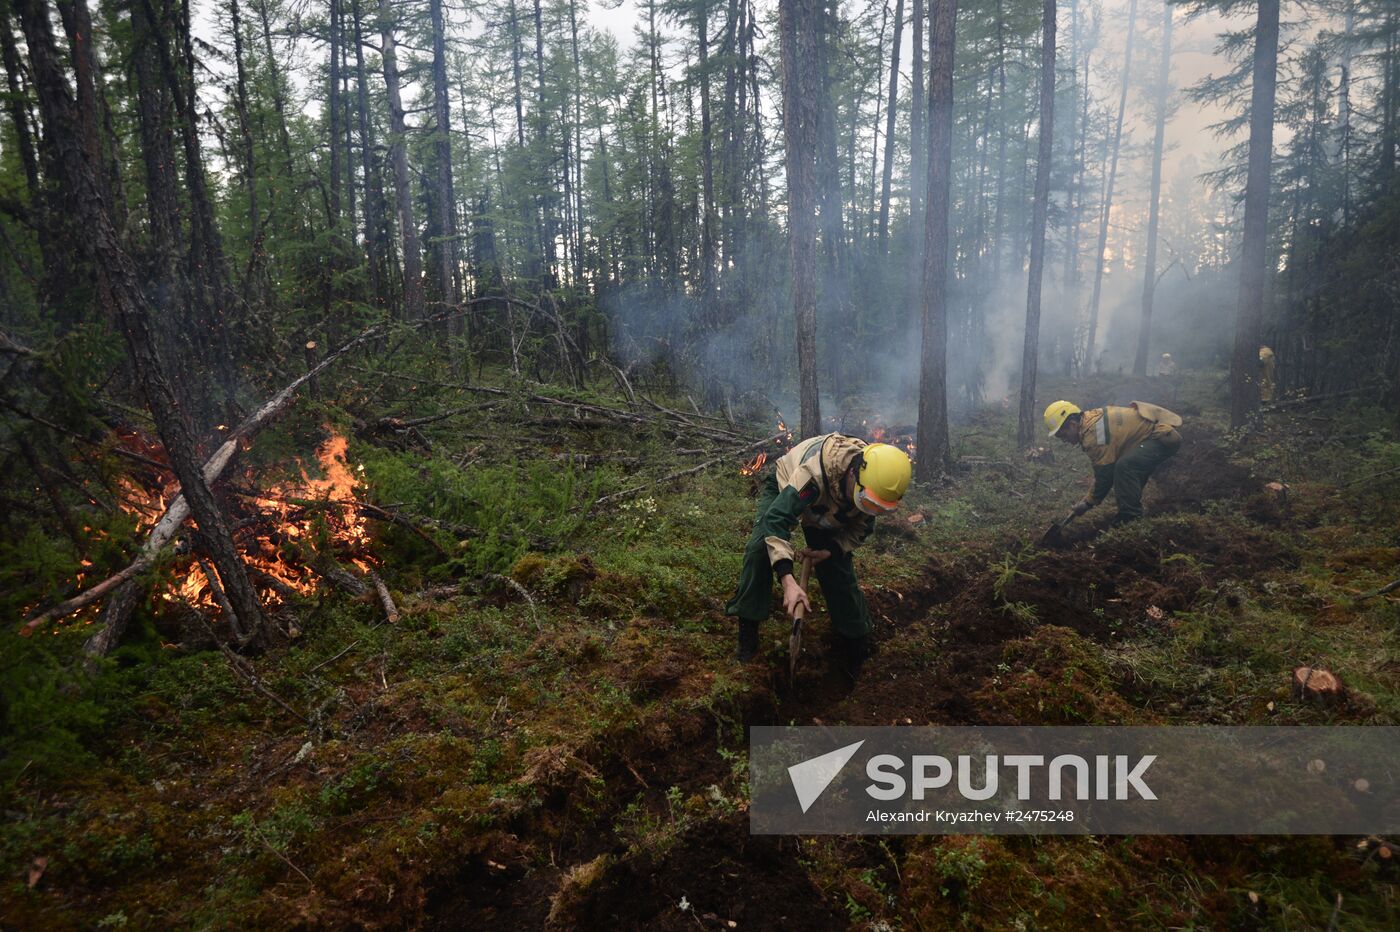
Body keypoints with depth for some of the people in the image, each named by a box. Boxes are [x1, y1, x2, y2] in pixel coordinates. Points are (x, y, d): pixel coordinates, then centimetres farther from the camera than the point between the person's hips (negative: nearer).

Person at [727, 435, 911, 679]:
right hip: (784, 488, -3)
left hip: (827, 512, 4)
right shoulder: (815, 472, -48)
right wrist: (788, 581, -59)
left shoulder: (878, 482, -28)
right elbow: (776, 520, -51)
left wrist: (829, 550, -27)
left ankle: (854, 641, 15)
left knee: (840, 572, -5)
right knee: (760, 547, -26)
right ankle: (747, 627, -12)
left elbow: (861, 529, -10)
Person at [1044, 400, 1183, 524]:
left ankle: (1131, 522, -18)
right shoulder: (1093, 419, 5)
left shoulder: (1094, 432, -25)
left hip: (1163, 436, -11)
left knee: (1124, 466, -28)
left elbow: (1104, 475, -18)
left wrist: (1089, 502, -5)